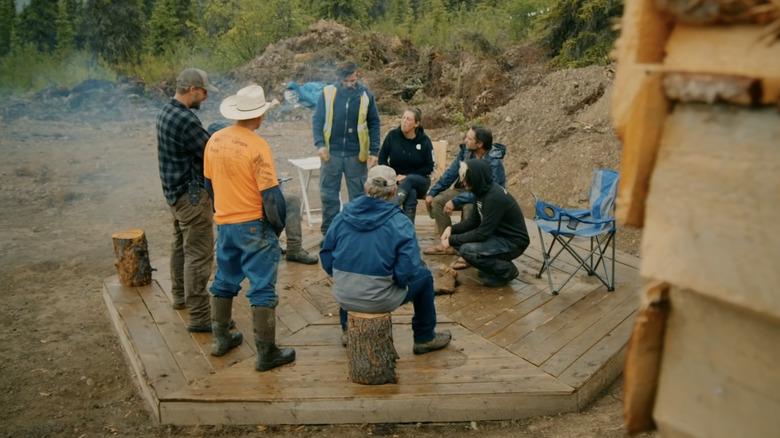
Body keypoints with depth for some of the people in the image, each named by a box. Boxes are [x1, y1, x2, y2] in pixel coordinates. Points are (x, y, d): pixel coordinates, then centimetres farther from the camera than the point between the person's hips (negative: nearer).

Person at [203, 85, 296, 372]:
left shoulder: (215, 140, 2)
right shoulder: (257, 146, -19)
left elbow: (209, 183, 12)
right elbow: (271, 195, -20)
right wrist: (278, 224, -3)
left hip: (224, 224, 7)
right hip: (254, 226, -7)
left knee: (225, 281, 21)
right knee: (262, 289, 2)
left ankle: (221, 339, 34)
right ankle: (266, 353, 9)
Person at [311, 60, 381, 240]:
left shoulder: (365, 95, -1)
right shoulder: (327, 93, -3)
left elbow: (374, 124, 4)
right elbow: (317, 120, 0)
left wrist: (374, 151, -2)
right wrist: (320, 144, -14)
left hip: (356, 155, 0)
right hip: (331, 153, 0)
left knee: (359, 196, 8)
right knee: (328, 195, 8)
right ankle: (328, 234, 22)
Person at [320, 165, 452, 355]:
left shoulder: (343, 216, -3)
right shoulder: (400, 223, -13)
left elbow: (327, 260, 3)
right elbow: (407, 273, -17)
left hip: (342, 296, 4)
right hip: (379, 301, -4)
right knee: (424, 277, 22)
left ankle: (347, 330, 54)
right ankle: (425, 338, 34)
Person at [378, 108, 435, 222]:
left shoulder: (424, 141, -7)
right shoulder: (393, 135, -4)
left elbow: (429, 167, -3)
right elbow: (382, 159, 4)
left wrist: (407, 176, -13)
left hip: (418, 181, 0)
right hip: (395, 179, 0)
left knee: (409, 181, -37)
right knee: (411, 194, -34)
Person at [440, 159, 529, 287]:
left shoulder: (495, 197, -29)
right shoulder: (482, 190, -2)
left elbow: (482, 233, -28)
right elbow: (474, 220, 9)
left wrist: (452, 240, -21)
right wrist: (452, 229, -5)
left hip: (513, 243, -9)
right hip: (498, 235, 9)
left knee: (467, 250, -27)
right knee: (458, 237, 2)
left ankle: (507, 270, -4)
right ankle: (492, 266, 13)